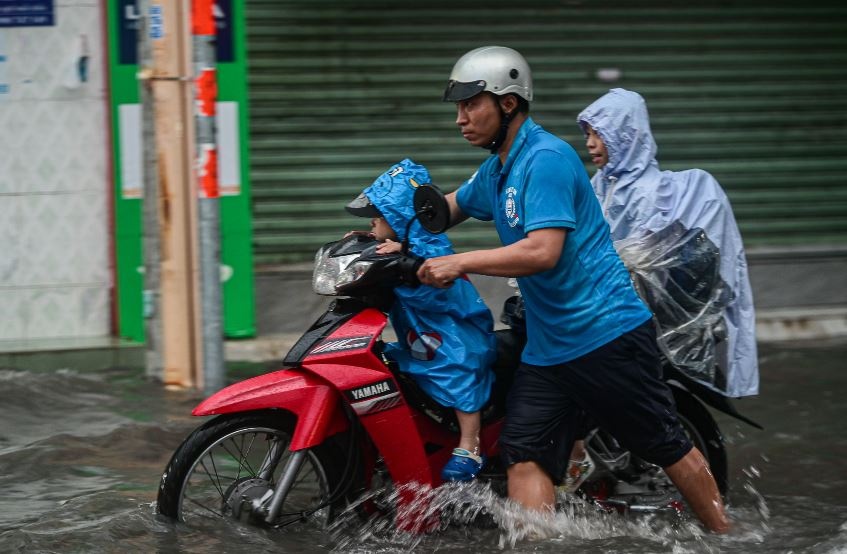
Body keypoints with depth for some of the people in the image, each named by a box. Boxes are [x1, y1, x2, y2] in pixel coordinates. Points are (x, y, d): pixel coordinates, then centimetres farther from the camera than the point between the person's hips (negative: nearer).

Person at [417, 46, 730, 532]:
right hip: (546, 348, 9)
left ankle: (729, 540, 16)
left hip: (607, 333, -9)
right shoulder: (495, 171, 14)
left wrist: (459, 263, -23)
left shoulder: (546, 159, -16)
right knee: (524, 456, -6)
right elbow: (450, 207, 33)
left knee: (667, 446, 2)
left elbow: (543, 251, -25)